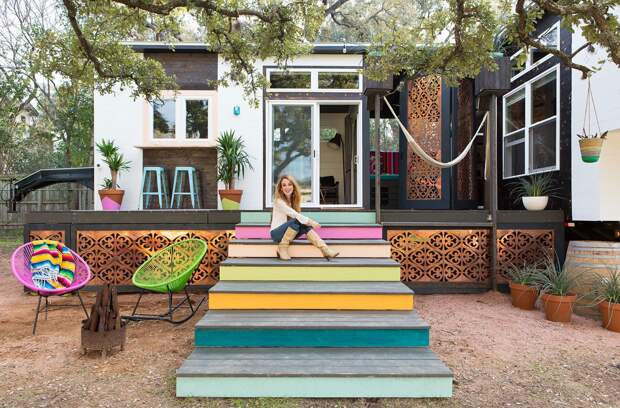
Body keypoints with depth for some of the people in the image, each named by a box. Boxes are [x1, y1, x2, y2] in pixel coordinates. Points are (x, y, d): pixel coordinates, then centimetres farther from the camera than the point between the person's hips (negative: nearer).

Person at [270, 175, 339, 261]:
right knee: (296, 222, -31)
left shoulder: (294, 200, 9)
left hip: (288, 233, 6)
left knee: (305, 225, -23)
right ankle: (282, 249, -20)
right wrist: (309, 221, -28)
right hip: (276, 233, -6)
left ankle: (325, 250, -34)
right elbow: (293, 214, -24)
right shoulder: (278, 201, -14)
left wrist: (308, 222, -17)